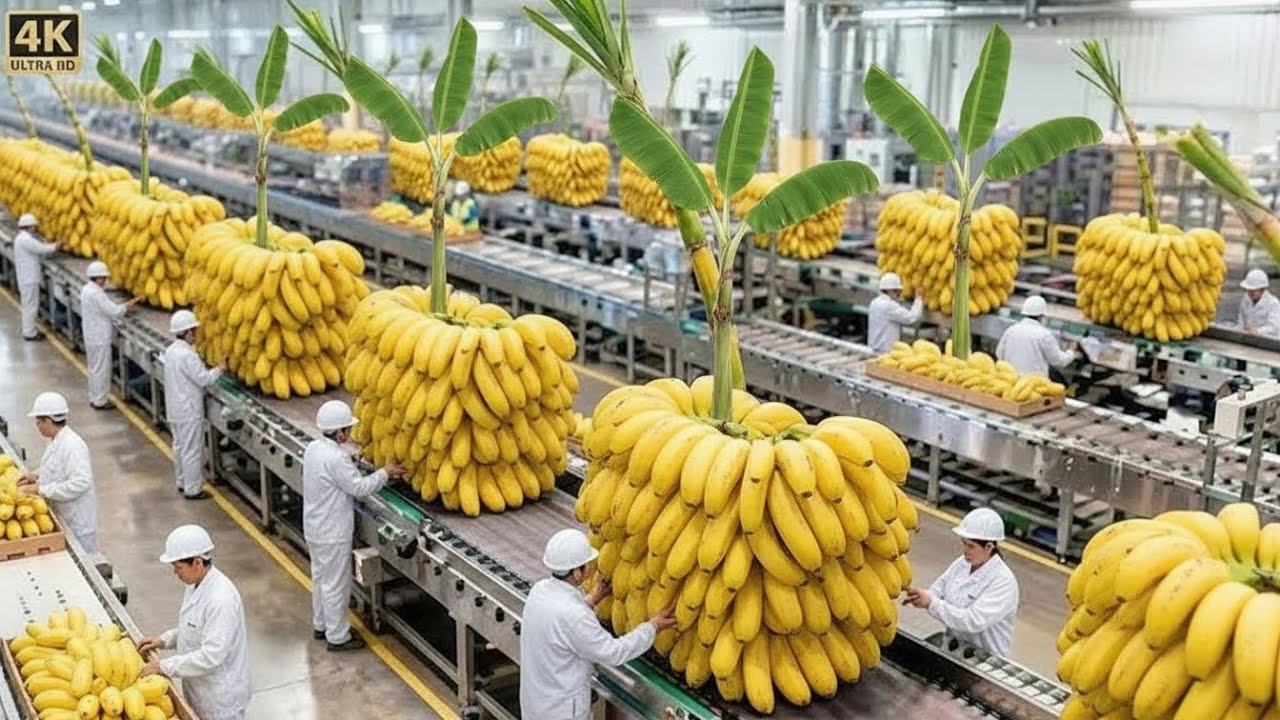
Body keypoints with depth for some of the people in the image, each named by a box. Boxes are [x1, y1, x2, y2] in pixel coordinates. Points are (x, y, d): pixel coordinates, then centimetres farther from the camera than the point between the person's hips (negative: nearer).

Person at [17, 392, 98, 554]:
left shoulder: (72, 445, -26)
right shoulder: (57, 440, 4)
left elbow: (81, 483, -32)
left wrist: (41, 489, -28)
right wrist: (37, 475, 3)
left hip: (76, 519, -9)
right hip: (61, 513, 9)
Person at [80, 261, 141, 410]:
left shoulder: (87, 290, 7)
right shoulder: (96, 293, -24)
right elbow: (114, 311, -23)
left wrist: (126, 305, 5)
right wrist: (132, 303, -10)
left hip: (91, 336, 10)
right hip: (100, 338, -10)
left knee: (94, 368, 19)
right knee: (101, 370, 1)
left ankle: (94, 398, 28)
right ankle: (99, 401, 9)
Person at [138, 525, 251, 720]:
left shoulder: (221, 599, -30)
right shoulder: (196, 585, 0)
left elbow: (211, 656, -30)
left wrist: (164, 666, -23)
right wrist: (164, 640, 1)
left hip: (220, 698, -9)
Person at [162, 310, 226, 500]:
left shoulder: (171, 350, 6)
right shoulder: (187, 355, -24)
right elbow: (203, 379, -21)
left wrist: (212, 370, 7)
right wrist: (218, 369, -6)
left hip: (175, 408, 10)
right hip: (189, 410, -10)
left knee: (179, 445, 20)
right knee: (192, 450, 0)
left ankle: (182, 482, 32)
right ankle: (193, 490, 6)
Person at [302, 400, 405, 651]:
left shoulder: (313, 448, 0)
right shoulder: (336, 458, -28)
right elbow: (359, 488, -20)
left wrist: (353, 463, 4)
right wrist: (384, 473, -10)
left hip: (315, 528, 9)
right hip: (333, 534, -9)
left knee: (320, 578, 23)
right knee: (336, 585, 4)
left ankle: (321, 625, 38)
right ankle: (338, 637, 15)